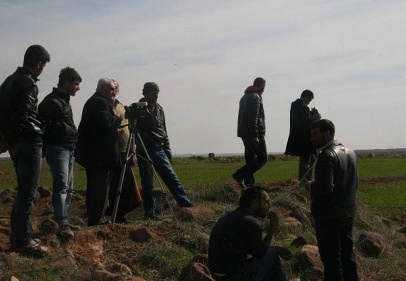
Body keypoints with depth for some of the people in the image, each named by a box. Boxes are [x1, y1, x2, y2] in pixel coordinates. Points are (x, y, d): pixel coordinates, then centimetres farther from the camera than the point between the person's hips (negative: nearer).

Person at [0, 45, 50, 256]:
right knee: (28, 193, -6)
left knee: (23, 191, 16)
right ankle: (23, 240, -3)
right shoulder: (28, 83, -13)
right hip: (28, 142, -10)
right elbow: (23, 116, -22)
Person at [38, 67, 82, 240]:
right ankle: (63, 224, -21)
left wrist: (72, 134, 11)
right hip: (57, 148, -10)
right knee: (61, 185, -17)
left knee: (68, 187, 13)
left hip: (68, 148, 10)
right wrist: (70, 131, -16)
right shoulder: (51, 101, -11)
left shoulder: (64, 100, 19)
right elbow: (46, 126, -20)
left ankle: (62, 220, 21)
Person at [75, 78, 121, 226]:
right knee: (101, 188, -10)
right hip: (100, 155, -11)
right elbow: (105, 122, -23)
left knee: (94, 188, 14)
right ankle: (95, 221, -10)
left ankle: (93, 220, 20)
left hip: (92, 155, 11)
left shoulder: (92, 102, 23)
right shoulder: (100, 103, -11)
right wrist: (118, 119, -7)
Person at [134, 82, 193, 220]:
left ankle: (186, 205, -5)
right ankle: (149, 212, 7)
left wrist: (168, 151, 13)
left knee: (171, 177, -3)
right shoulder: (137, 109, -2)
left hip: (159, 150, 4)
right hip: (144, 151, -4)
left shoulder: (159, 109, 14)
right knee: (147, 183, 0)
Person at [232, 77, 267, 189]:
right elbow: (254, 118, -19)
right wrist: (255, 135, -22)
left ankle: (249, 183, 6)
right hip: (254, 133, -10)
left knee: (250, 158, 10)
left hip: (244, 132, 10)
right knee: (262, 157, -9)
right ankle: (239, 175, -18)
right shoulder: (255, 97, -10)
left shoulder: (244, 97, 21)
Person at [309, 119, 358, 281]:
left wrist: (311, 185, -8)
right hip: (348, 213, 8)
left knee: (331, 258, 0)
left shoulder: (327, 155, -18)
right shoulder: (350, 153, 9)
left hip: (328, 216, -8)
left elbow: (325, 188, -27)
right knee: (347, 255, 17)